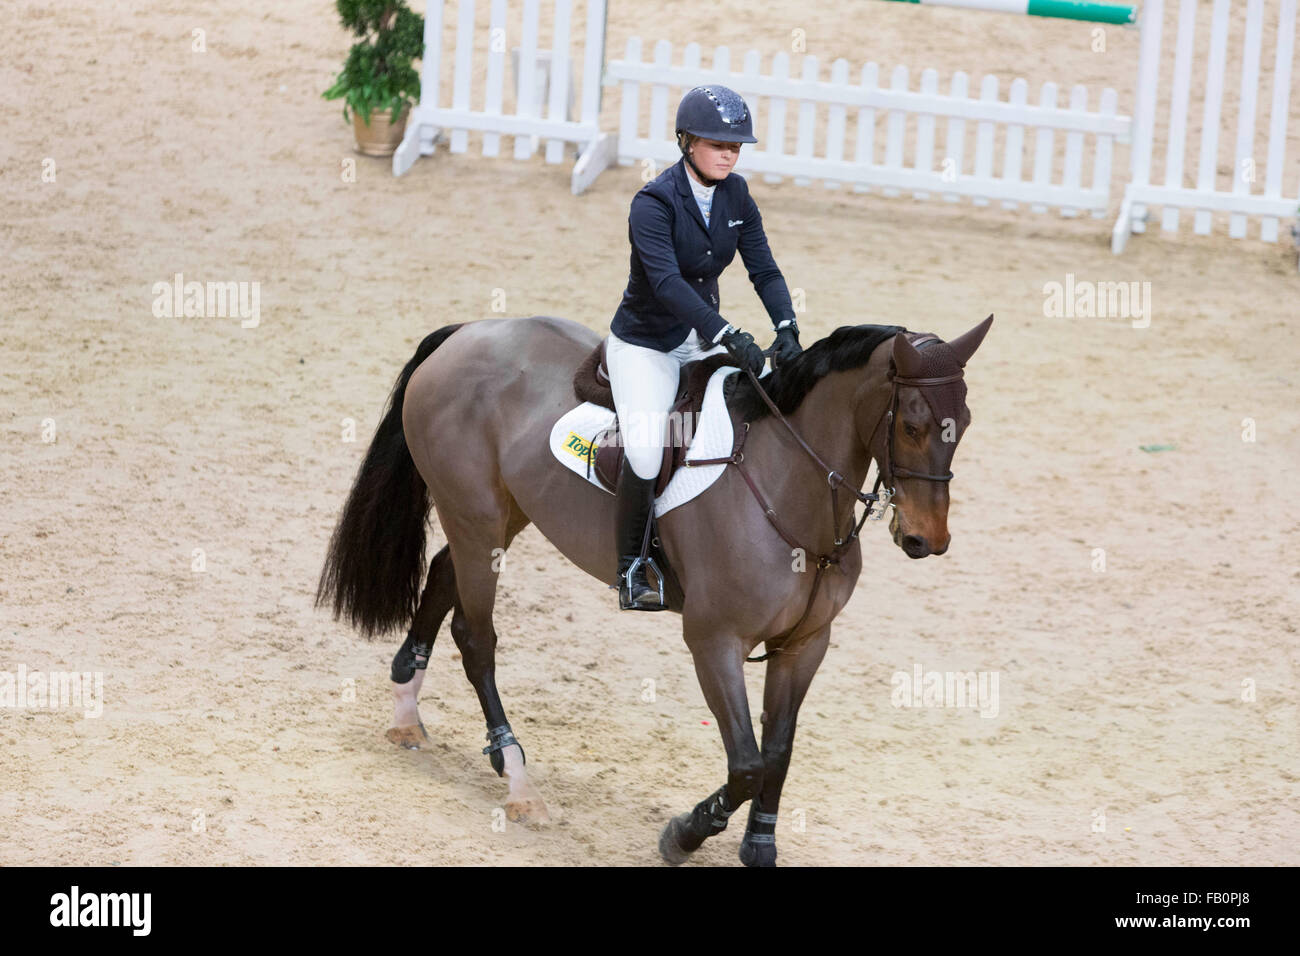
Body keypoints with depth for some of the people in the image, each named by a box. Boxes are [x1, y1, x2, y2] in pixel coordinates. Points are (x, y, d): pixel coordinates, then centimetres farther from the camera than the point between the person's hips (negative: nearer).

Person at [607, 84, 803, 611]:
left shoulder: (736, 196, 0)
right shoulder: (654, 203, -21)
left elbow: (763, 267, -4)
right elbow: (667, 282, -33)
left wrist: (786, 327, -23)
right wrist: (727, 335, -44)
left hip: (703, 337, 6)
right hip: (644, 343, -6)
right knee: (646, 450, -25)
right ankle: (630, 571, -8)